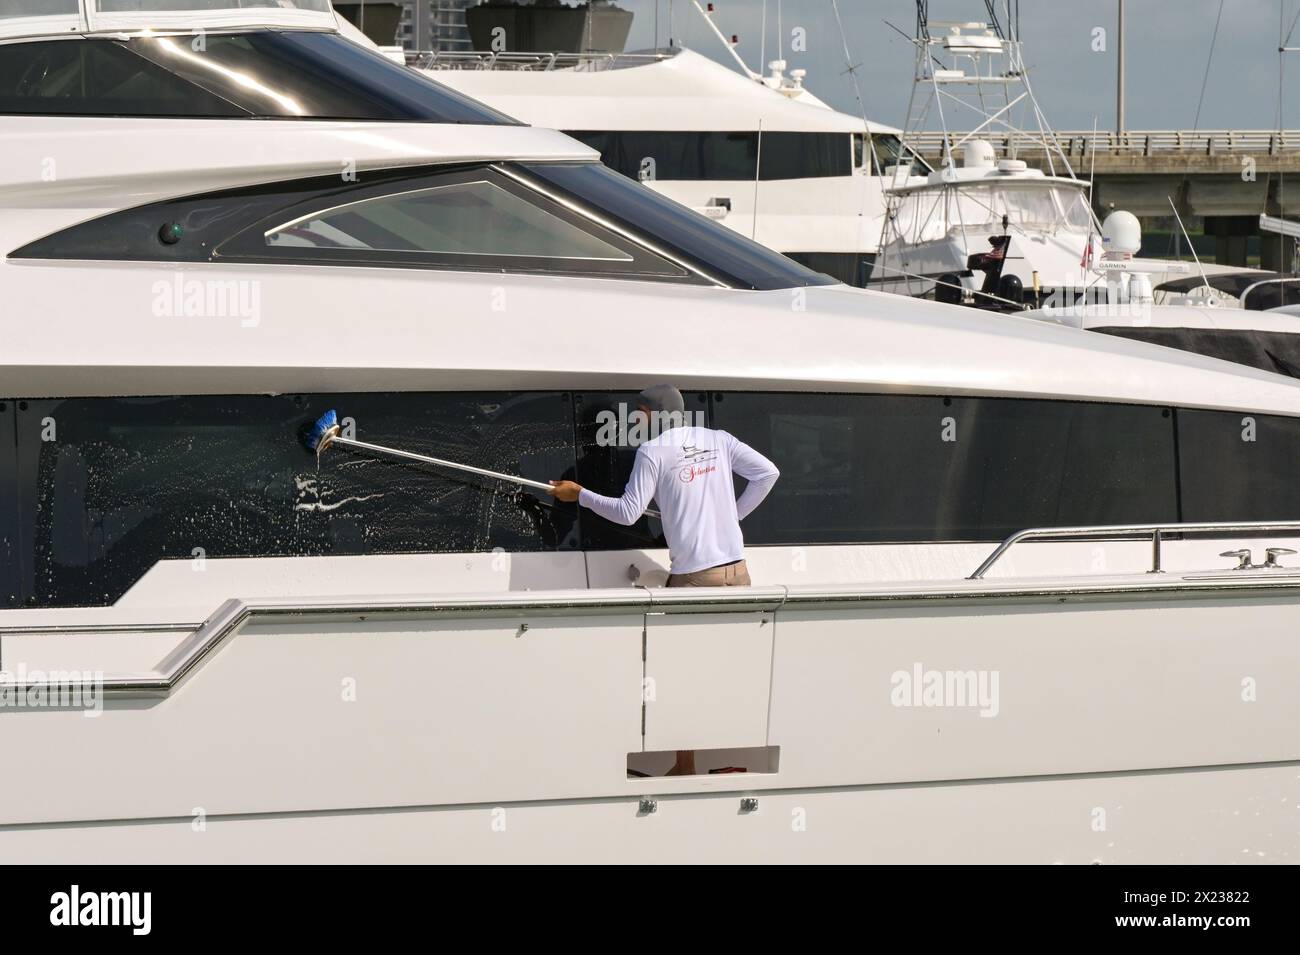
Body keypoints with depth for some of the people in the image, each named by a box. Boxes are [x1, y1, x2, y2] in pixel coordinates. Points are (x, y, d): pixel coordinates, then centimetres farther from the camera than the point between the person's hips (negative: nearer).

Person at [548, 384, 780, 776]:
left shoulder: (653, 452, -7)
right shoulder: (718, 440, 7)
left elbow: (628, 513, -7)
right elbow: (768, 472, 4)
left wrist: (579, 495, 5)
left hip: (693, 576, -5)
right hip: (735, 571, 5)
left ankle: (685, 767, 9)